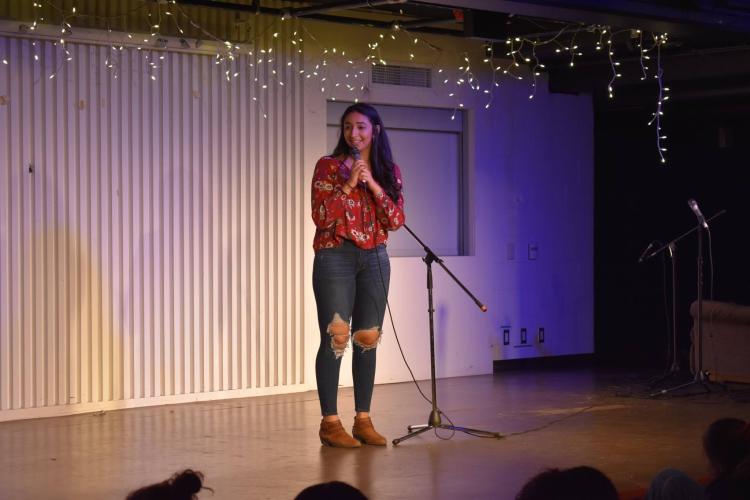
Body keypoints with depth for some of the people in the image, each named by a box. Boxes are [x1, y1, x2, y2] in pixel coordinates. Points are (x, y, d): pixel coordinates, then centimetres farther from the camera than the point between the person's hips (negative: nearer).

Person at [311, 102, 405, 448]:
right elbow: (321, 216, -9)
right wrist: (348, 183, -16)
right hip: (335, 257, -4)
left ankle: (363, 420, 11)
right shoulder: (328, 166, 0)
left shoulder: (389, 171, 10)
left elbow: (396, 221, 0)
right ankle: (330, 422, -5)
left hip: (374, 260, 4)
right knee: (335, 338, -8)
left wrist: (374, 185, -10)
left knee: (368, 339, 4)